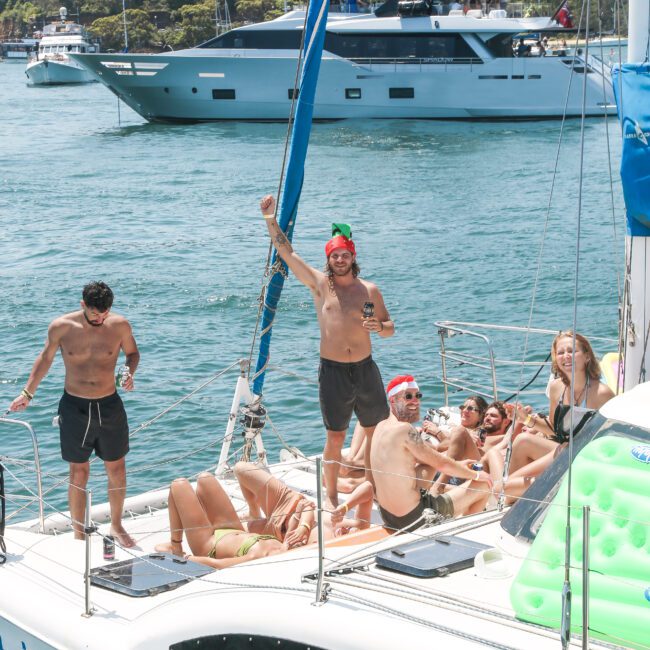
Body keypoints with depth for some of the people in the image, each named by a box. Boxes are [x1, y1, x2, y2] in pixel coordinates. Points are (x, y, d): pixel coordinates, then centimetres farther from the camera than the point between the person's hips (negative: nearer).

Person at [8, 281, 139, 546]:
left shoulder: (120, 325, -9)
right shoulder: (61, 327, -11)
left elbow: (132, 353, 9)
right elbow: (45, 358, 6)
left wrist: (130, 372, -13)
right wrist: (27, 393, 11)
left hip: (109, 406, 1)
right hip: (74, 408, -1)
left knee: (117, 470, 11)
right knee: (78, 472, 6)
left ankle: (116, 526, 31)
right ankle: (79, 535, 18)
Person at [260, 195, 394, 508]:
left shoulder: (369, 290, 6)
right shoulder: (319, 283, 3)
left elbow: (389, 327, 13)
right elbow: (286, 252, 1)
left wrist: (379, 327, -10)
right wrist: (270, 220, -4)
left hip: (365, 368, 2)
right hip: (333, 372, -2)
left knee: (376, 433, 8)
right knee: (335, 438, 1)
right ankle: (332, 497, 12)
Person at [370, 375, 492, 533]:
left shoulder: (382, 426, 6)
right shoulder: (404, 429, -21)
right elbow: (442, 464, -13)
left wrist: (457, 465, 17)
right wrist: (476, 475, 2)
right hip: (412, 518, -9)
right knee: (483, 484, 3)